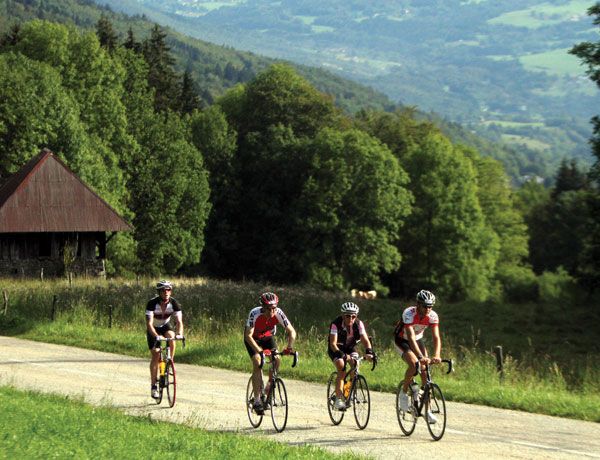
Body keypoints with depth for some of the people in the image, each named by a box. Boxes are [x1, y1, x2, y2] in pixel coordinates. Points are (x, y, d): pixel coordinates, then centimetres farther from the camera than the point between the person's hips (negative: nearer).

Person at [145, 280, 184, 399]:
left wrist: (180, 334, -48)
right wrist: (156, 336, -52)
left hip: (166, 326, 2)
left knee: (171, 338, -32)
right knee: (155, 355, -13)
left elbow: (179, 321, -28)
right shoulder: (152, 303, -30)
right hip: (154, 329, -2)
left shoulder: (174, 303, -22)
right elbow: (149, 323, -36)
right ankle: (153, 386, -5)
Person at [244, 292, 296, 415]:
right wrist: (259, 350, -52)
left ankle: (269, 389, 5)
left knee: (276, 359, -19)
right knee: (257, 363, -22)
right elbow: (248, 335, -39)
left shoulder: (278, 313, -29)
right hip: (253, 338, -3)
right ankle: (257, 401, -21)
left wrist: (289, 347, -42)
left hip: (268, 336, 3)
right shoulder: (255, 313, -37)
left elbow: (291, 331, -25)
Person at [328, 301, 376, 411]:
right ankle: (338, 398, -25)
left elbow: (365, 340, -27)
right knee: (341, 368, -27)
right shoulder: (336, 324, -30)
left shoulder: (359, 324, -21)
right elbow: (333, 343, -37)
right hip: (337, 349, -3)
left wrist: (369, 351, -48)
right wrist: (341, 354, -54)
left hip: (350, 348, 3)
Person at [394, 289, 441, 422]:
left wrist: (437, 356, -47)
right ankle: (404, 393, -6)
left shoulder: (432, 316, -22)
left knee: (425, 372, -9)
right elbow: (411, 337, -43)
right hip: (402, 340, -4)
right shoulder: (409, 313, -34)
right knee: (414, 364, -30)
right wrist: (420, 356, -55)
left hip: (418, 340, 4)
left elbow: (436, 337, -29)